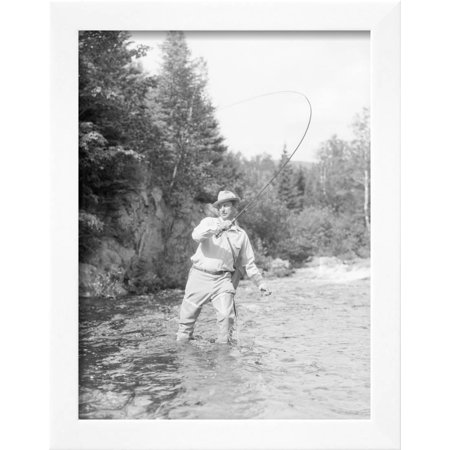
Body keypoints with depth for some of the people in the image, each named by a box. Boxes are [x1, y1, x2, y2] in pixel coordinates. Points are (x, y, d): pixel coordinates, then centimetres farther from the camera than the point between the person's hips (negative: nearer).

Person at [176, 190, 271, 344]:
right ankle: (182, 340, 21)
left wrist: (260, 283, 9)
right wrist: (217, 228, -29)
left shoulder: (241, 234, 12)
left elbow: (248, 263, 16)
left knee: (226, 316, -13)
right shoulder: (209, 222, 6)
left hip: (222, 279, 1)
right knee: (187, 315, 4)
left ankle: (223, 343, 3)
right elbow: (196, 235, -16)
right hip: (199, 276, 0)